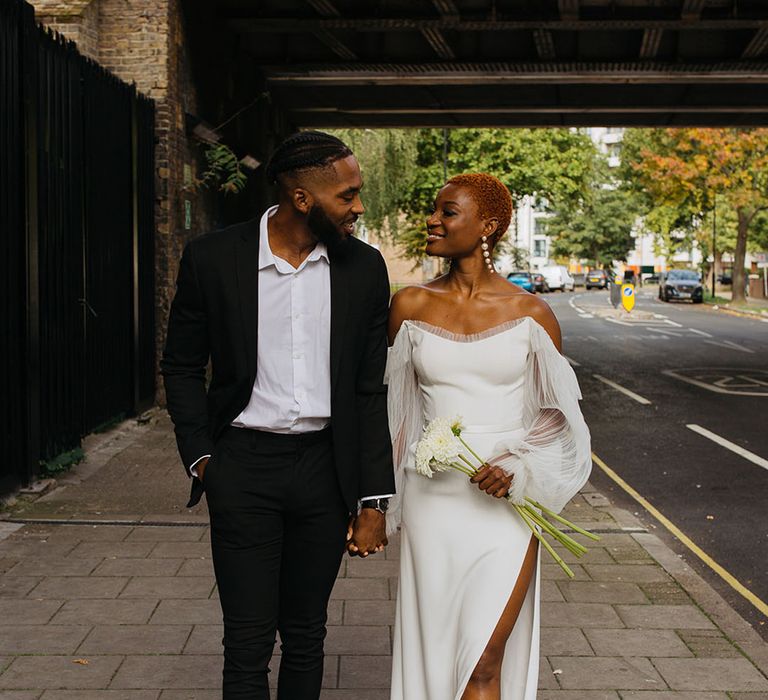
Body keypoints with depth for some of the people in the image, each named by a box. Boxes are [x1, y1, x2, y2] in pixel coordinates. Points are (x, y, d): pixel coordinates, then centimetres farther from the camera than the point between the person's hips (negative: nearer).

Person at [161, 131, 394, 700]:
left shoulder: (365, 269, -1)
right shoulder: (213, 258, -6)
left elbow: (371, 390, 1)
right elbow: (182, 366, 5)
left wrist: (374, 502, -1)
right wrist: (200, 458, -4)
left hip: (324, 468, 2)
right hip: (243, 467, -2)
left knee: (306, 636, 14)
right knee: (249, 643, 3)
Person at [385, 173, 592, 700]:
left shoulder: (531, 314, -4)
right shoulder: (411, 306, 2)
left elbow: (557, 413, 5)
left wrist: (518, 467, -12)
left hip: (506, 503, -2)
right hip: (432, 500, 2)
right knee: (434, 651, 10)